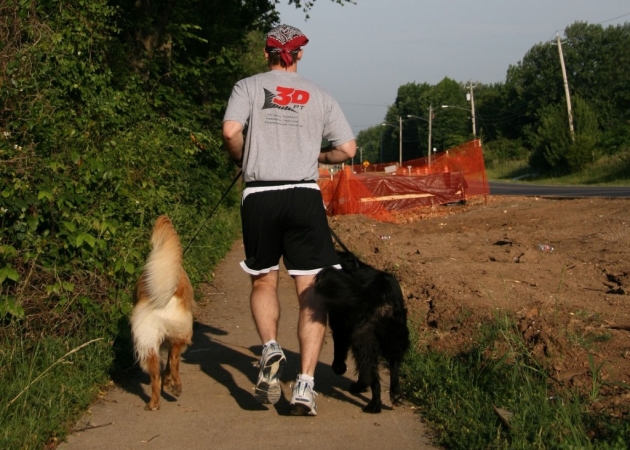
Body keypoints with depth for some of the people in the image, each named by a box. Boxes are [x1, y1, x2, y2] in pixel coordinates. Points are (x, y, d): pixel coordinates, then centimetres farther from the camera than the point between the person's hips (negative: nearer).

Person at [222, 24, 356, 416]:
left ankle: (271, 350, -6)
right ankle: (305, 385, -6)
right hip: (305, 196, 0)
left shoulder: (249, 87, 6)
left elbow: (230, 132, -10)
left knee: (263, 281, 18)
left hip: (259, 196, 0)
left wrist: (243, 160, 9)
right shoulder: (320, 96, 11)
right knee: (311, 291, 1)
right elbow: (348, 150, 7)